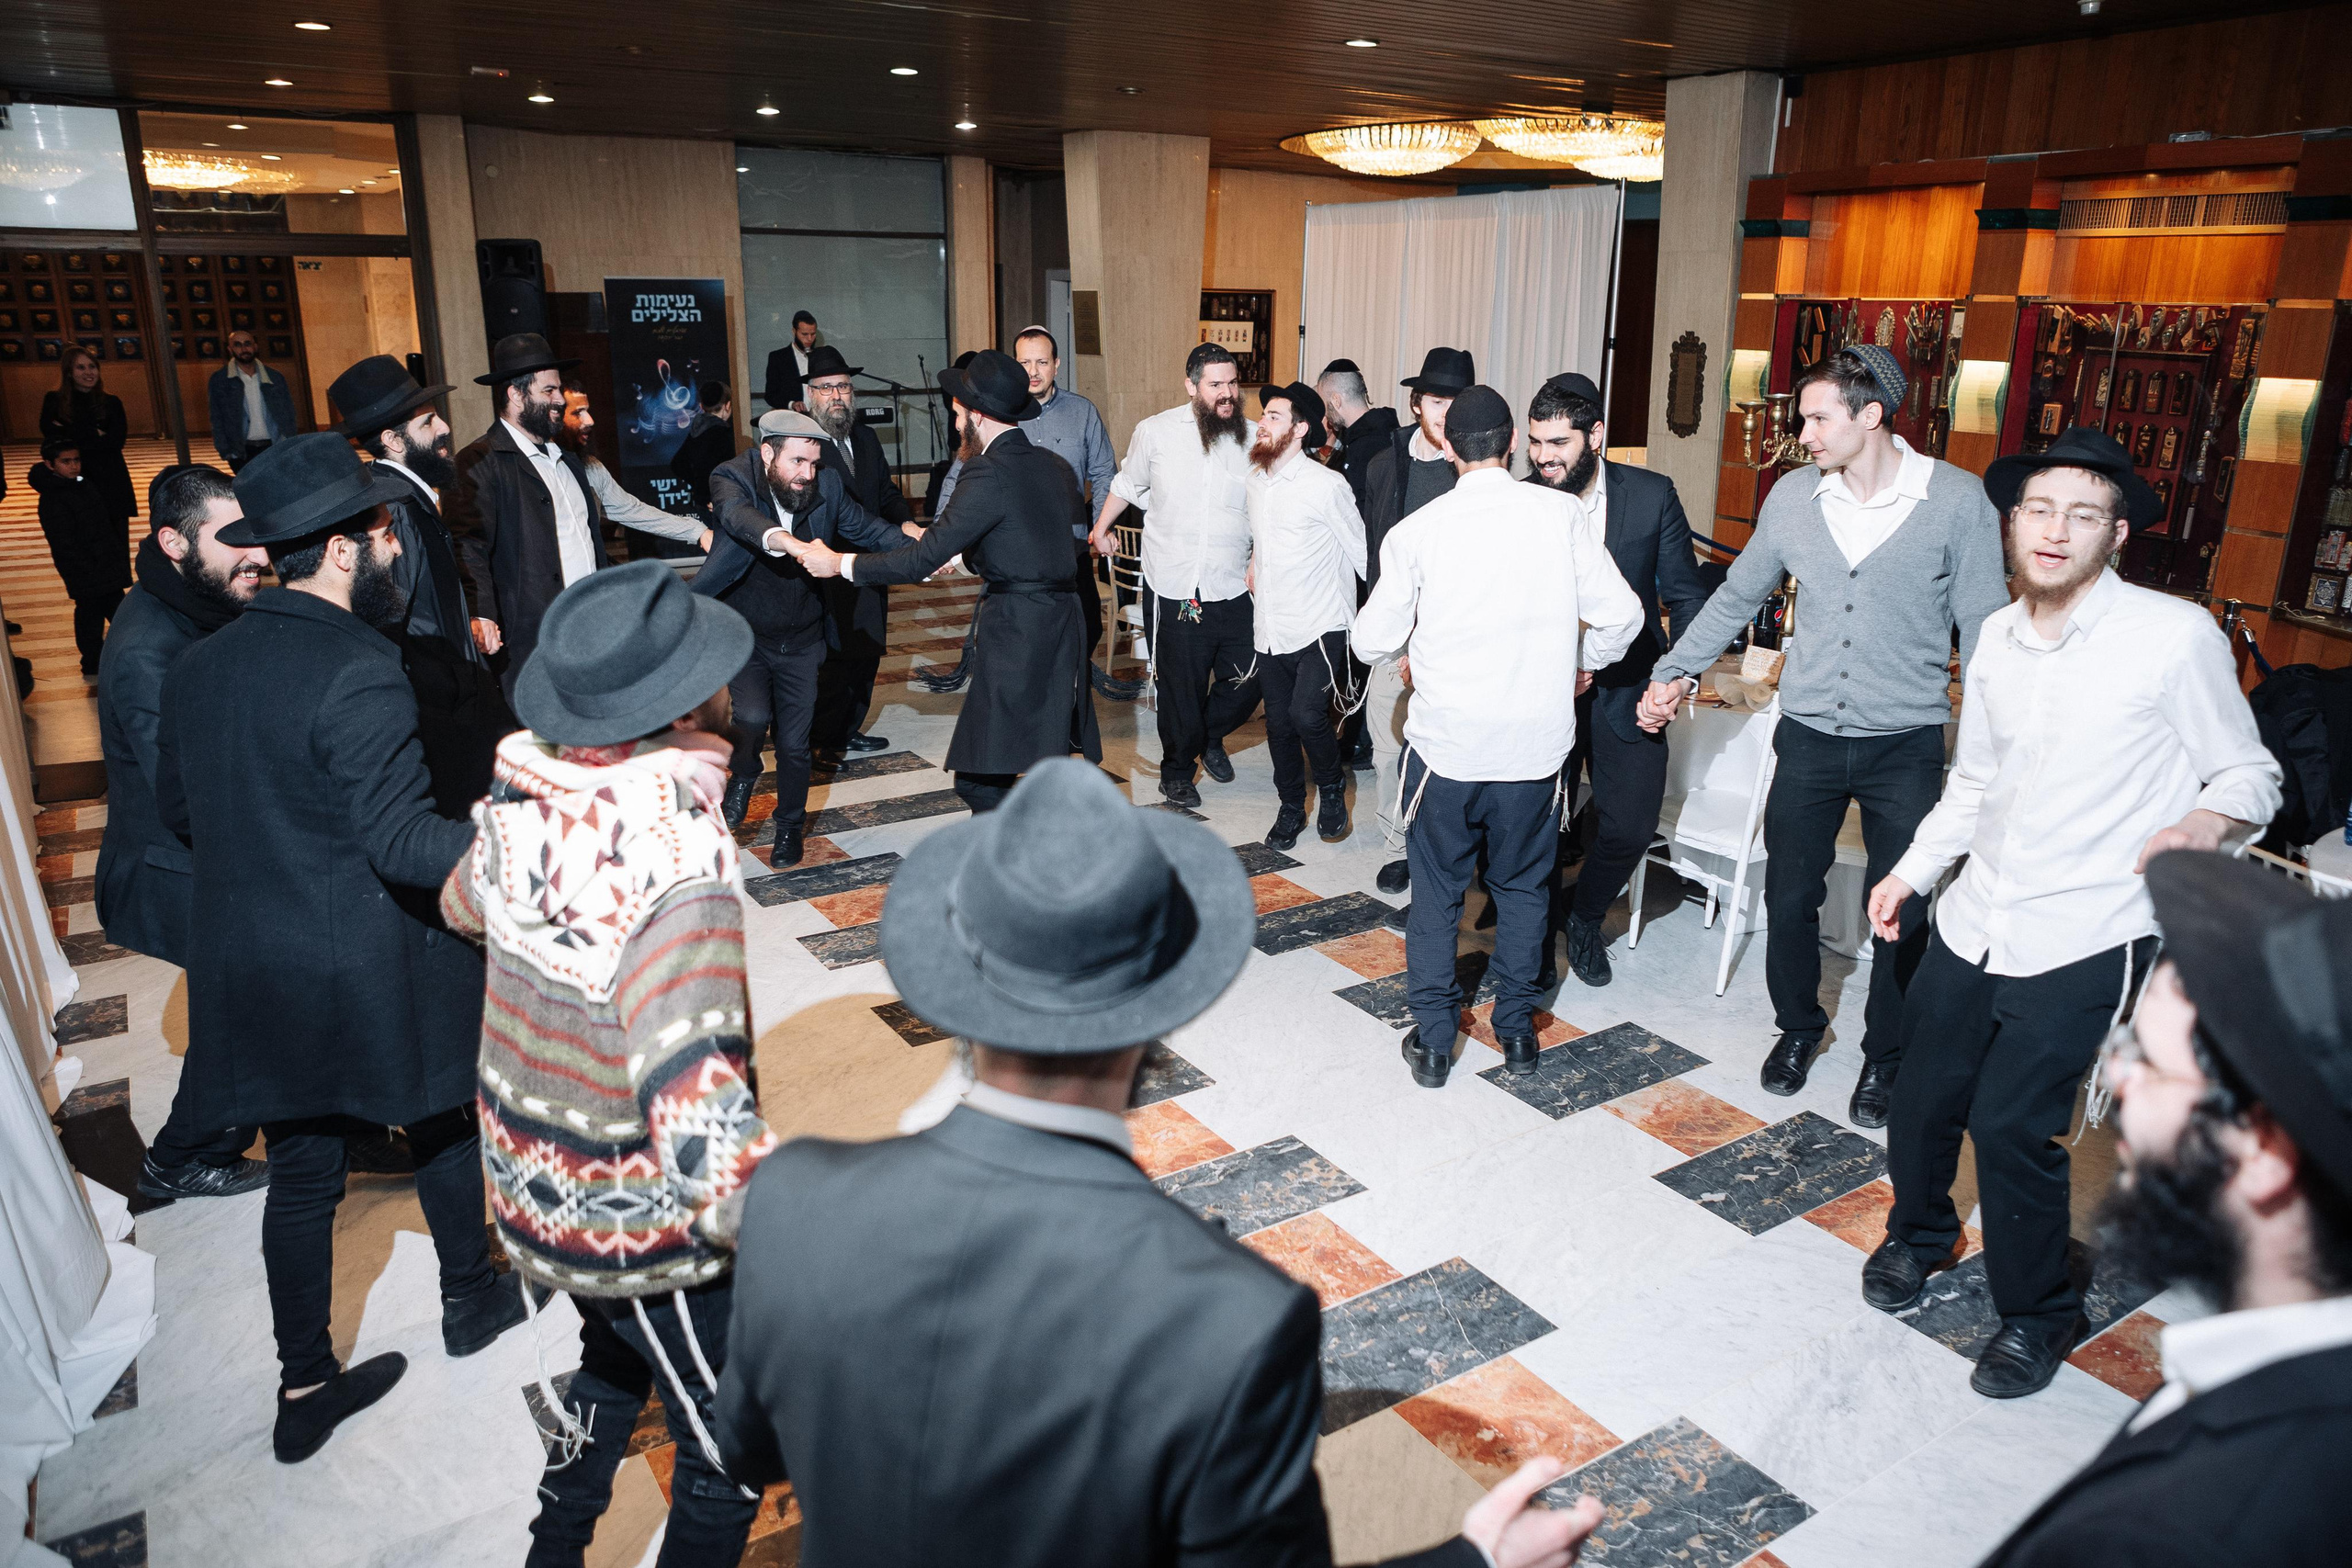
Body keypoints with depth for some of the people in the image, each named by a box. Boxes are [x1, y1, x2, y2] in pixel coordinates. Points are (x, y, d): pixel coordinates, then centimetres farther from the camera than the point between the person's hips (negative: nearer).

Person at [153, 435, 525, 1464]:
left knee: (301, 1169, 17)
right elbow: (401, 842, -29)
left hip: (249, 968, 6)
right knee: (444, 1121, 19)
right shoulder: (359, 676, -23)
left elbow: (178, 811, 12)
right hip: (371, 973, -6)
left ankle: (305, 1387, 29)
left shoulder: (200, 666, 1)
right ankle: (472, 1300, 39)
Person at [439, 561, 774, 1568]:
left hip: (535, 1188, 8)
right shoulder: (678, 866, -35)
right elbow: (701, 1111, -44)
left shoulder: (524, 803, -11)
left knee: (613, 1366, 34)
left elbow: (464, 904, 13)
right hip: (646, 1236, -8)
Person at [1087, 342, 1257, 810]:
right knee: (1181, 689, 6)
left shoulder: (1253, 439, 1)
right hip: (1175, 590, -2)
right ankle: (1177, 769, 29)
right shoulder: (1155, 432, -2)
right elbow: (1128, 484, 17)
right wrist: (1100, 528, 24)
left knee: (1248, 683, 6)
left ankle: (1210, 737, 37)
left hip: (1235, 589, 2)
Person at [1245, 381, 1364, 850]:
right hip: (1269, 630, 6)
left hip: (1320, 629, -6)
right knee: (1280, 725, 10)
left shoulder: (1326, 485, -12)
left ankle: (1331, 786, 7)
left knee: (1307, 714, -21)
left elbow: (1360, 552, -6)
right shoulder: (1255, 480, 9)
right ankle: (1291, 809, 28)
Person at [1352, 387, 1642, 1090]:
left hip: (1446, 741, -1)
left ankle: (1433, 1038, 19)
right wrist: (1584, 661, 15)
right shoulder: (1561, 513, -6)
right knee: (1522, 886, 19)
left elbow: (1372, 642, -2)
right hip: (1535, 742, 1)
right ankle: (1516, 1028, 28)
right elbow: (1620, 615, -6)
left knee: (1436, 891, 14)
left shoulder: (1416, 530, -7)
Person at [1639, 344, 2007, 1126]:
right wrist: (1675, 672, 8)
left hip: (1906, 745, -3)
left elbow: (1983, 629, -5)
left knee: (1899, 915, 8)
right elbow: (1737, 596, 12)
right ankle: (1798, 1027, 36)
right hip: (1808, 736, 3)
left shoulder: (1957, 499, -10)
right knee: (1789, 896, 11)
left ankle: (1886, 1057, 30)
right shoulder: (1793, 494, 0)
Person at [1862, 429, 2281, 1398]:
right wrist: (1913, 869, 16)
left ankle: (2036, 1315, 19)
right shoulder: (1998, 636, 7)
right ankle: (1919, 1234, 42)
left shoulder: (2176, 636, -11)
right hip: (1974, 921, 6)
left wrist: (2203, 823, -26)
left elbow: (2251, 778, -4)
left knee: (2012, 1126, -7)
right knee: (1921, 1097, 12)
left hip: (2085, 943, -5)